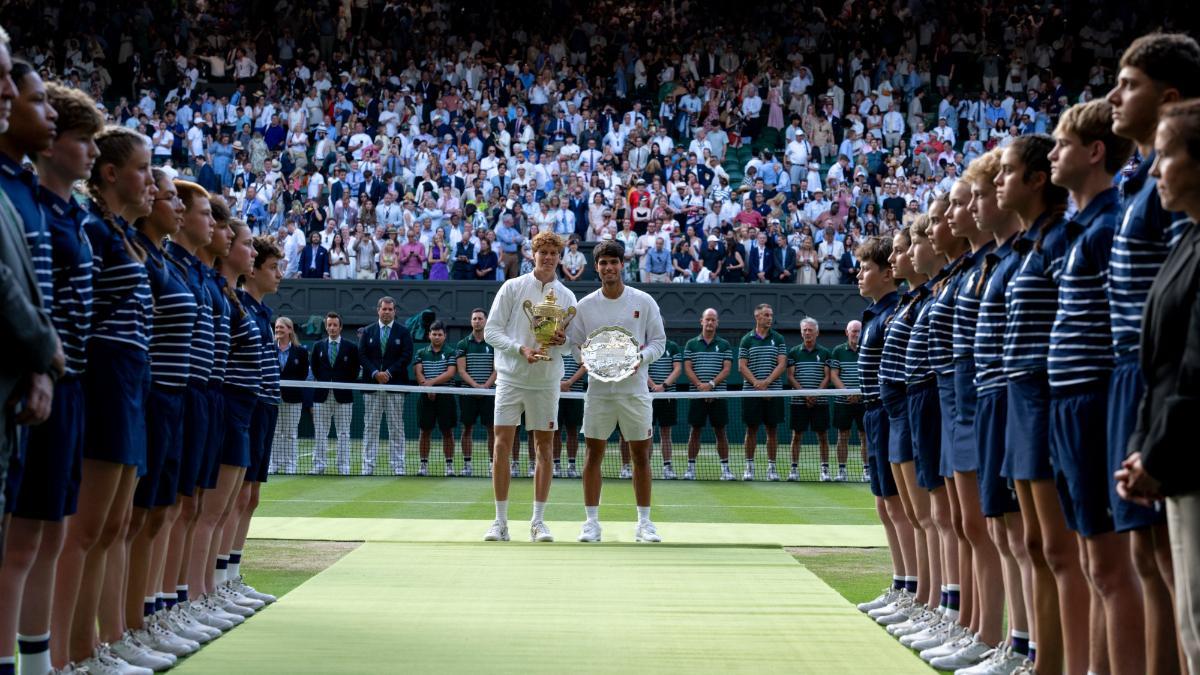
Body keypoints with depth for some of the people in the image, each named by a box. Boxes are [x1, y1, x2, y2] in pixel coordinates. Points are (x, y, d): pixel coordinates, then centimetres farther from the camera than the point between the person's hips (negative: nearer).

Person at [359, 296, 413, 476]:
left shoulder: (403, 332, 5)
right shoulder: (368, 331, 11)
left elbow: (406, 356, -3)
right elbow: (362, 355, 4)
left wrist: (389, 373, -12)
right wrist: (375, 373, -10)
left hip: (395, 386, -2)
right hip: (372, 385, 2)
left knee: (396, 428, 0)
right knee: (370, 427, 2)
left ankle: (398, 467, 2)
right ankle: (368, 466, 3)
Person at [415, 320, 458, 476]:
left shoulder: (450, 353, 6)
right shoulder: (421, 353, 11)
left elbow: (450, 373, -7)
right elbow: (418, 373, 1)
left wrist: (432, 382, -14)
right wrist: (428, 388, -14)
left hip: (445, 395, -1)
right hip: (426, 397, 1)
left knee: (447, 431, 0)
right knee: (425, 431, 2)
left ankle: (449, 465, 3)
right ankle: (424, 465, 5)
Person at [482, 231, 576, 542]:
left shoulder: (567, 296, 7)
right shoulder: (512, 287, 1)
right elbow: (490, 331, -4)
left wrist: (563, 340, -14)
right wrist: (521, 348, -18)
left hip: (546, 381, 2)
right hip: (511, 377, -2)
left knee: (545, 448, 2)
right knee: (502, 445, -5)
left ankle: (538, 521, 9)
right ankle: (500, 521, 1)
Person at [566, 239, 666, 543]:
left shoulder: (644, 302, 1)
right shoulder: (585, 305, 3)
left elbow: (659, 340, 4)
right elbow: (573, 344, 8)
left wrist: (641, 357, -14)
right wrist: (584, 356, -13)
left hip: (634, 389, 0)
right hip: (598, 389, 1)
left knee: (641, 455, 3)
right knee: (593, 454, 1)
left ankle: (644, 522, 11)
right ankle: (591, 521, 8)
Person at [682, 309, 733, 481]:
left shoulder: (724, 345, 7)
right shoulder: (691, 344, 8)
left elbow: (726, 370, 0)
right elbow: (688, 369, 1)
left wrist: (711, 384, -14)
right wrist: (701, 386, -12)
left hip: (718, 394, 0)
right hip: (697, 395, 0)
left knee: (720, 431, 2)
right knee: (695, 431, 2)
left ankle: (725, 467, 5)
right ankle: (690, 467, 6)